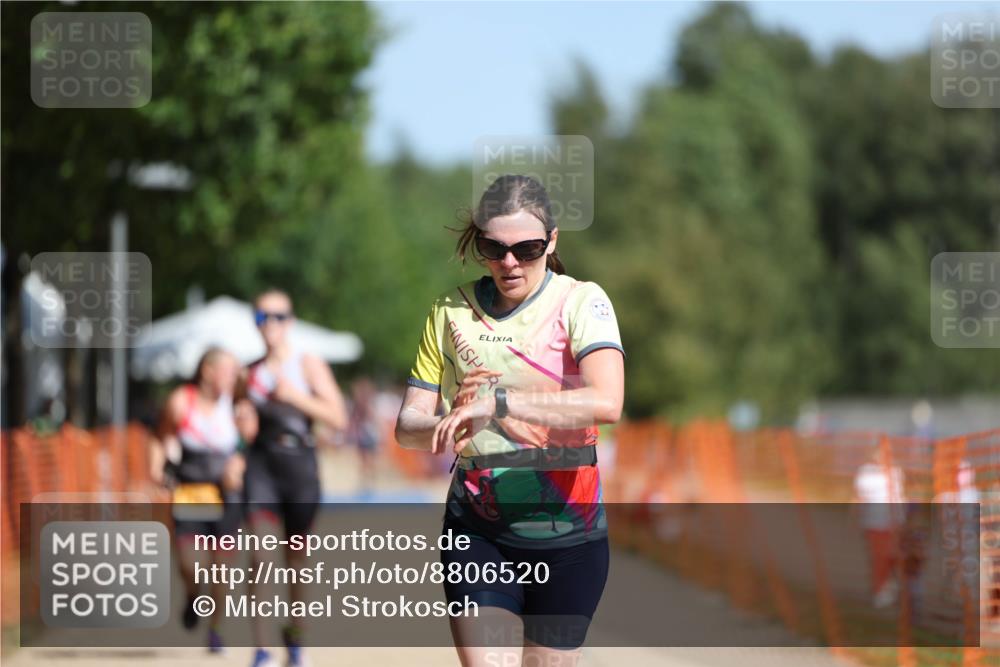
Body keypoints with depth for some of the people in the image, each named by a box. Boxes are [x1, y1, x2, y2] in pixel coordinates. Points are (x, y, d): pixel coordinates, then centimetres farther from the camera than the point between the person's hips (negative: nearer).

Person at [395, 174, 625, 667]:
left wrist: (497, 401, -32)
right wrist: (452, 422, -18)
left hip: (567, 533, -2)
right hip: (477, 530, 2)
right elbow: (407, 427, 5)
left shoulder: (581, 302, -6)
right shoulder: (451, 311, 5)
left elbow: (606, 402, -26)